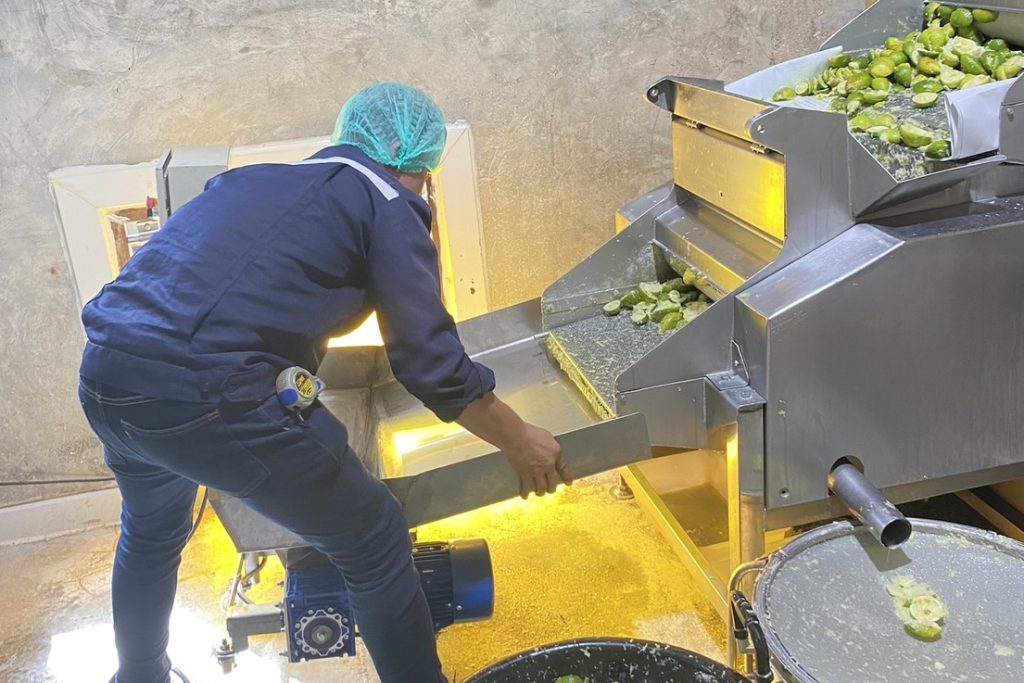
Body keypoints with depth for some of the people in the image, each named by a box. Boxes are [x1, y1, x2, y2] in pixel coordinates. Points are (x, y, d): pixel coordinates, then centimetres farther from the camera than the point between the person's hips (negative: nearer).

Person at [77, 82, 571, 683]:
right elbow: (433, 365, 0)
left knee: (151, 531, 36)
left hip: (103, 380, 9)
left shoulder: (261, 178, 23)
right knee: (374, 543, 10)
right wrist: (520, 441, 13)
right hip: (203, 400, -9)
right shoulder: (386, 205, 3)